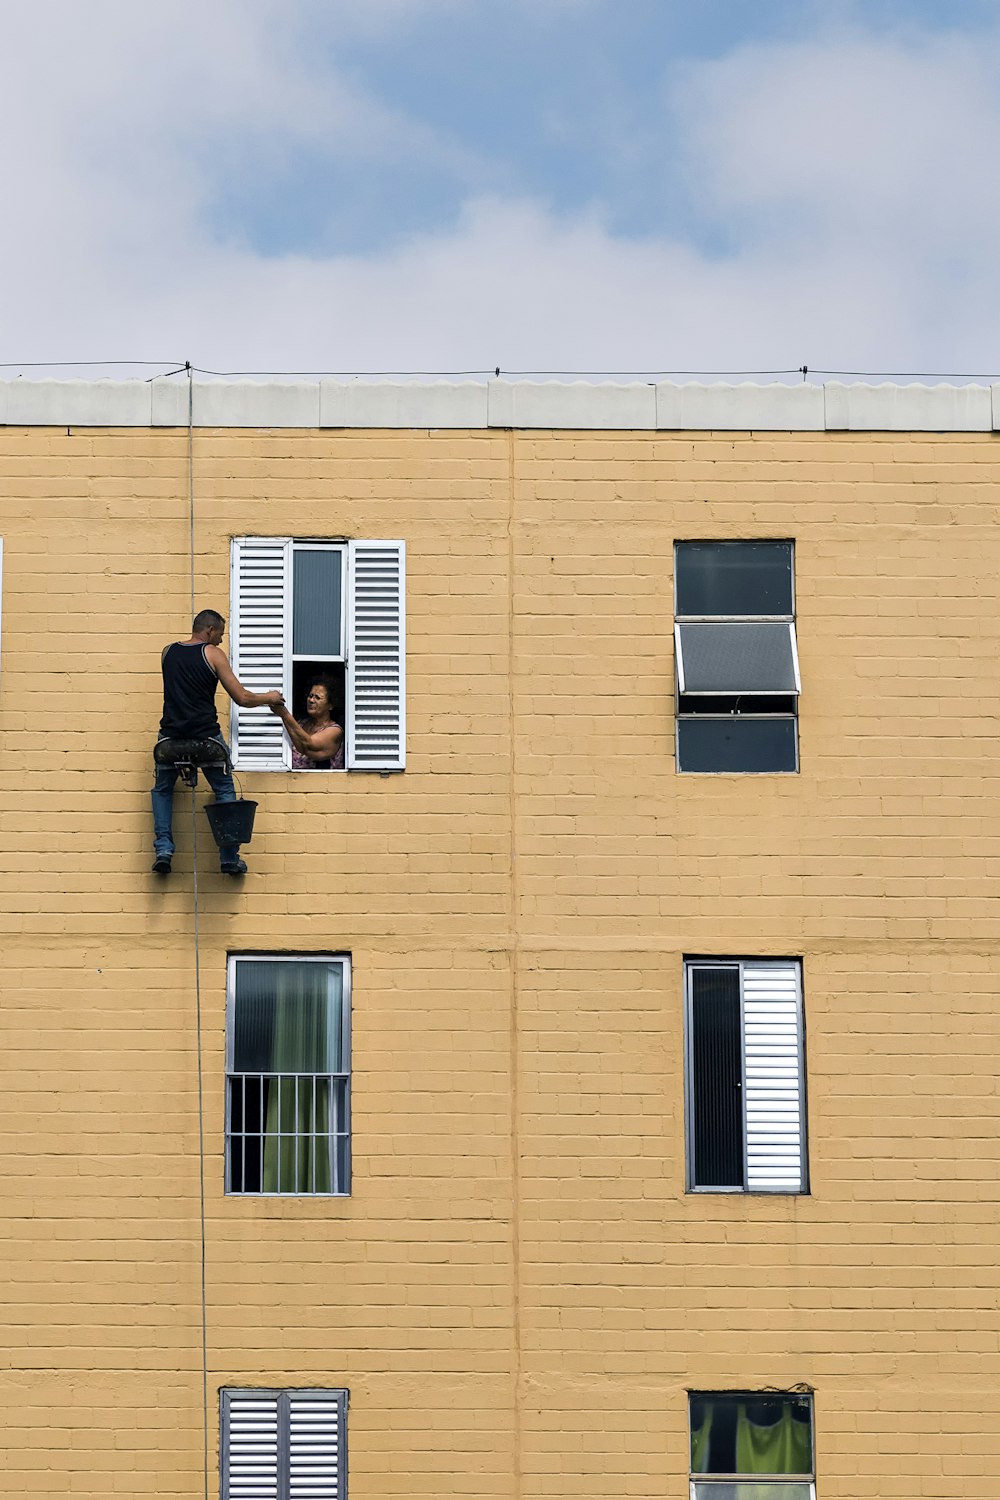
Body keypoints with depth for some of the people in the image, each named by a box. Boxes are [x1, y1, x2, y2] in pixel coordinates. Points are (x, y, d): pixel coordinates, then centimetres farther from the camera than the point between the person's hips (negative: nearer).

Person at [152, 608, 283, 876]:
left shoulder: (168, 652, 10)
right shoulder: (213, 654, -3)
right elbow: (242, 698, -3)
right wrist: (269, 698, 15)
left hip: (171, 734, 3)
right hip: (206, 734, -3)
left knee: (162, 789, 23)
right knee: (225, 791, 14)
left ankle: (163, 848, 6)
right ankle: (229, 858, 9)